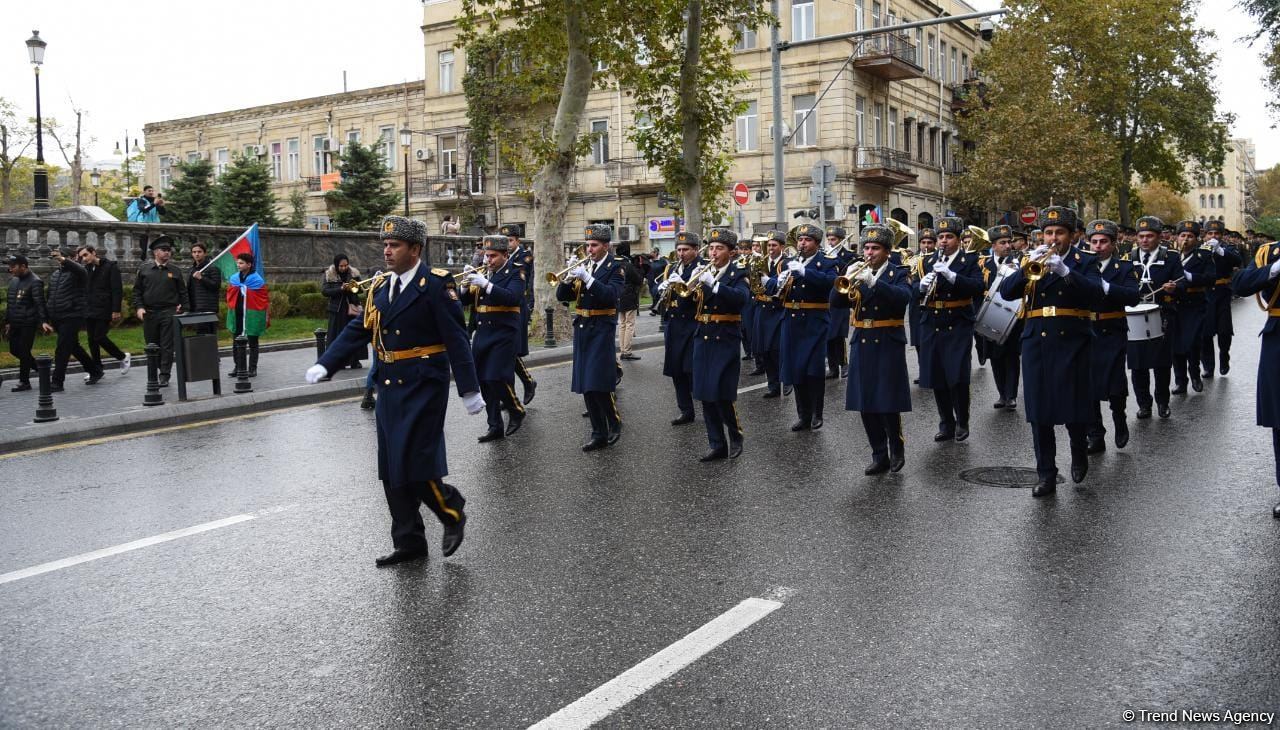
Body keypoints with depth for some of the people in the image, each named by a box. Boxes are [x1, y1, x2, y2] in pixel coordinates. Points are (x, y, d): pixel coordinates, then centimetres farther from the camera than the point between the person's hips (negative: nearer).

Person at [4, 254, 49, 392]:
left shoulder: (35, 282, -13)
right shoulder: (14, 280, 11)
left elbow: (40, 303, -21)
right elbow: (9, 302, 19)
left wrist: (43, 321, -32)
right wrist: (7, 321, 19)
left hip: (28, 324, -8)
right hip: (15, 324, 8)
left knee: (24, 352, -4)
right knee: (14, 350, 12)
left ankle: (24, 381, 6)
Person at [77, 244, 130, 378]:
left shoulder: (110, 266, -6)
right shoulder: (86, 269, 13)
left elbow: (117, 290, -11)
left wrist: (116, 311, -16)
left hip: (104, 310, -6)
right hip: (89, 310, 6)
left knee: (99, 337, -9)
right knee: (92, 340, 6)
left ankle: (123, 357, 12)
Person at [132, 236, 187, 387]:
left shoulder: (174, 271, 7)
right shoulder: (144, 269, 7)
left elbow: (182, 292, 11)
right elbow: (137, 290, 8)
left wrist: (181, 307, 2)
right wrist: (139, 307, -3)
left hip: (168, 313, -1)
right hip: (149, 313, 1)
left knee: (167, 346, -4)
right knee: (151, 345, 9)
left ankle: (164, 376, -2)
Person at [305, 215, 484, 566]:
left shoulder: (436, 284, -10)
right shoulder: (380, 286, 11)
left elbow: (456, 339, -12)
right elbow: (358, 330, 10)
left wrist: (470, 390, -14)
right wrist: (324, 365, -3)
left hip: (423, 387, -7)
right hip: (389, 388, 7)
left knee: (414, 464, -9)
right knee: (392, 470, 9)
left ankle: (452, 511, 16)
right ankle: (408, 542, 19)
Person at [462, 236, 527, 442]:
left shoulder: (515, 272, -5)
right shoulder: (482, 272, 11)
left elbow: (513, 298, -22)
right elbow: (465, 299, 10)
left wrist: (486, 284, -27)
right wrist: (466, 285, -10)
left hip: (504, 334, -6)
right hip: (482, 334, 6)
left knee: (498, 378, -12)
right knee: (484, 381, 5)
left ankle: (516, 410, 13)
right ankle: (495, 426, 13)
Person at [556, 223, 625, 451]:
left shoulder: (615, 266, -4)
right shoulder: (582, 265, 11)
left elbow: (611, 295, -21)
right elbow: (562, 296, 8)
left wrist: (587, 277, -26)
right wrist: (569, 277, -11)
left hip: (601, 328, -6)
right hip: (581, 327, 6)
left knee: (598, 382, -12)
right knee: (586, 385, 6)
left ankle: (614, 422, 11)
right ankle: (598, 434, 13)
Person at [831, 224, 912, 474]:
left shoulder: (898, 274, 0)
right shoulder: (857, 273, 11)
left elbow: (904, 297, -21)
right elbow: (835, 300, 1)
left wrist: (873, 282, -30)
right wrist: (847, 279, -17)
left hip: (888, 344, -4)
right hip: (862, 344, 4)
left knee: (889, 403, -5)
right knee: (866, 405, 5)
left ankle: (897, 448, 17)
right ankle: (879, 456, 15)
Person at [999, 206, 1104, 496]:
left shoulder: (1085, 262, 4)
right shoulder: (1032, 261, 12)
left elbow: (1096, 295, -13)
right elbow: (1006, 292, -1)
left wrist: (1065, 270, -24)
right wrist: (1028, 267, -15)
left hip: (1072, 343, -2)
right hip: (1037, 344, 2)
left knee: (1075, 406, -1)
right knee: (1039, 411, 1)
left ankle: (1078, 451, 29)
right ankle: (1046, 475, 9)